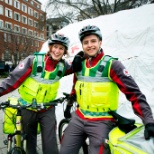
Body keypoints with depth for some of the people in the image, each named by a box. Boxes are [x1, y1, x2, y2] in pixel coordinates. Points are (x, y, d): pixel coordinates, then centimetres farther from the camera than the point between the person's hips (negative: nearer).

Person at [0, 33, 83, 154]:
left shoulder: (63, 66, -8)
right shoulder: (33, 60, -18)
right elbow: (14, 79, -16)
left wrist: (78, 61, -16)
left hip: (47, 110, 1)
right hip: (27, 108, -1)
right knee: (30, 143, 18)